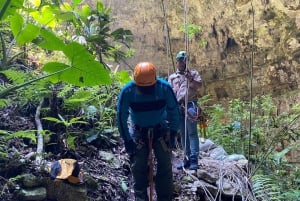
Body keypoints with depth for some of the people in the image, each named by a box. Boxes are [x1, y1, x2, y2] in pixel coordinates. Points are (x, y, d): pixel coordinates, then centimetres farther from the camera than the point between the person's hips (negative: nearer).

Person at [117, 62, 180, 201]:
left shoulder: (165, 88, -24)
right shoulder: (127, 91, -26)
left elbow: (174, 110, -8)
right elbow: (121, 116, -13)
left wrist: (173, 132, -8)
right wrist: (127, 139, -12)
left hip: (161, 129, 1)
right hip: (138, 131, 0)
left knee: (165, 165, -1)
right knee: (138, 167, -1)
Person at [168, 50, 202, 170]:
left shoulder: (193, 73, 13)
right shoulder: (172, 77, 19)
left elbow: (200, 84, -2)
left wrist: (191, 79, -20)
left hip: (190, 104, -3)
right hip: (178, 106, 4)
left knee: (192, 132, -9)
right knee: (183, 134, 7)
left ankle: (194, 159, -12)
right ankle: (187, 158, 12)